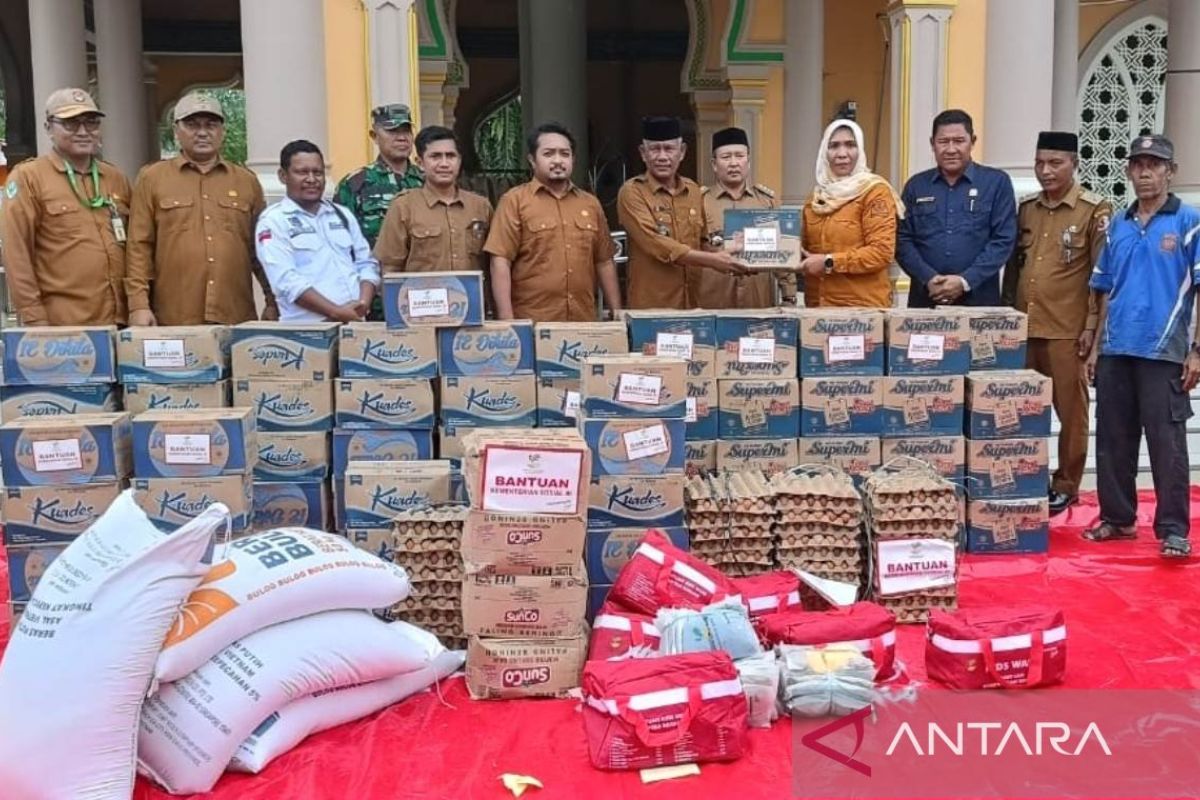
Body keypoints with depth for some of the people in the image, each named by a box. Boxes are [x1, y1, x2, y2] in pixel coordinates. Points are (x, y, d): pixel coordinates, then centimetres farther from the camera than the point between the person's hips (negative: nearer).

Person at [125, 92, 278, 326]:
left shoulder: (246, 181, 13)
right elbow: (139, 246, 3)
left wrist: (273, 300, 10)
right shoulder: (151, 178, 7)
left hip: (236, 320, 2)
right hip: (174, 320, -2)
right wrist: (139, 304, -5)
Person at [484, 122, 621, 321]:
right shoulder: (515, 200, -1)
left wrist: (616, 312, 11)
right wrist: (507, 321, -14)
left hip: (584, 322, 4)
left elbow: (604, 262, 16)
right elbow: (501, 262, -7)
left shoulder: (591, 204, 13)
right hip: (531, 325, -4)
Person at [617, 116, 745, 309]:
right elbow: (655, 244, -18)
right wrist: (711, 260, -19)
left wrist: (726, 258, 0)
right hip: (650, 307, -5)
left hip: (694, 303, 5)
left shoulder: (693, 190, 11)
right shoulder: (631, 192, -8)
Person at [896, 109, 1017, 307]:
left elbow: (1004, 240, -2)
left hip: (979, 299, -1)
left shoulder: (997, 182, 4)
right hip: (925, 299, 1)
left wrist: (965, 281, -13)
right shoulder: (916, 185, 10)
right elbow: (902, 240, 4)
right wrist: (928, 278, -11)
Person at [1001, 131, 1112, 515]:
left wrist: (1092, 326, -10)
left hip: (1067, 332, -4)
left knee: (1070, 412, 5)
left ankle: (1066, 485, 16)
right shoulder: (1025, 208, 11)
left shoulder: (1095, 210, -3)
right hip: (1023, 328, 4)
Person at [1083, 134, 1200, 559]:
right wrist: (1096, 347, 12)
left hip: (1163, 352, -5)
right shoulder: (1118, 225, 13)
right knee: (1113, 440, 10)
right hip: (1115, 351, 5)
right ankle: (1117, 517, 22)